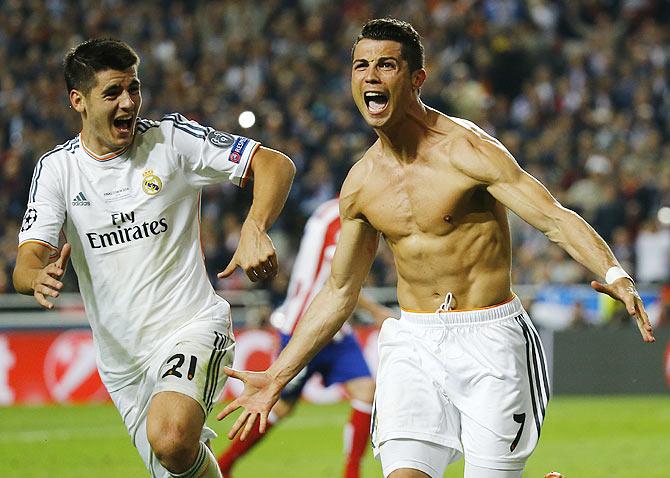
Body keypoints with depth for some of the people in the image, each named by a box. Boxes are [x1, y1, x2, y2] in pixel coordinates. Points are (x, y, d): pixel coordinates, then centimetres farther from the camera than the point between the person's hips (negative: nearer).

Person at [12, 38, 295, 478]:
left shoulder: (171, 140, -5)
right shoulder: (57, 168, 2)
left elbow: (276, 164, -5)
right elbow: (25, 266, -7)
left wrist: (254, 230, -24)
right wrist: (39, 276, -33)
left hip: (191, 327, -5)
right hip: (120, 357, 5)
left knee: (172, 440, -32)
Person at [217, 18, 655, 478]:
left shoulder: (464, 150, -12)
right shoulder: (361, 184, 5)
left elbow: (556, 218, -18)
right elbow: (339, 293, 16)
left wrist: (615, 275, -37)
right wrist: (277, 378, 16)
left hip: (490, 341, -4)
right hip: (412, 345, 4)